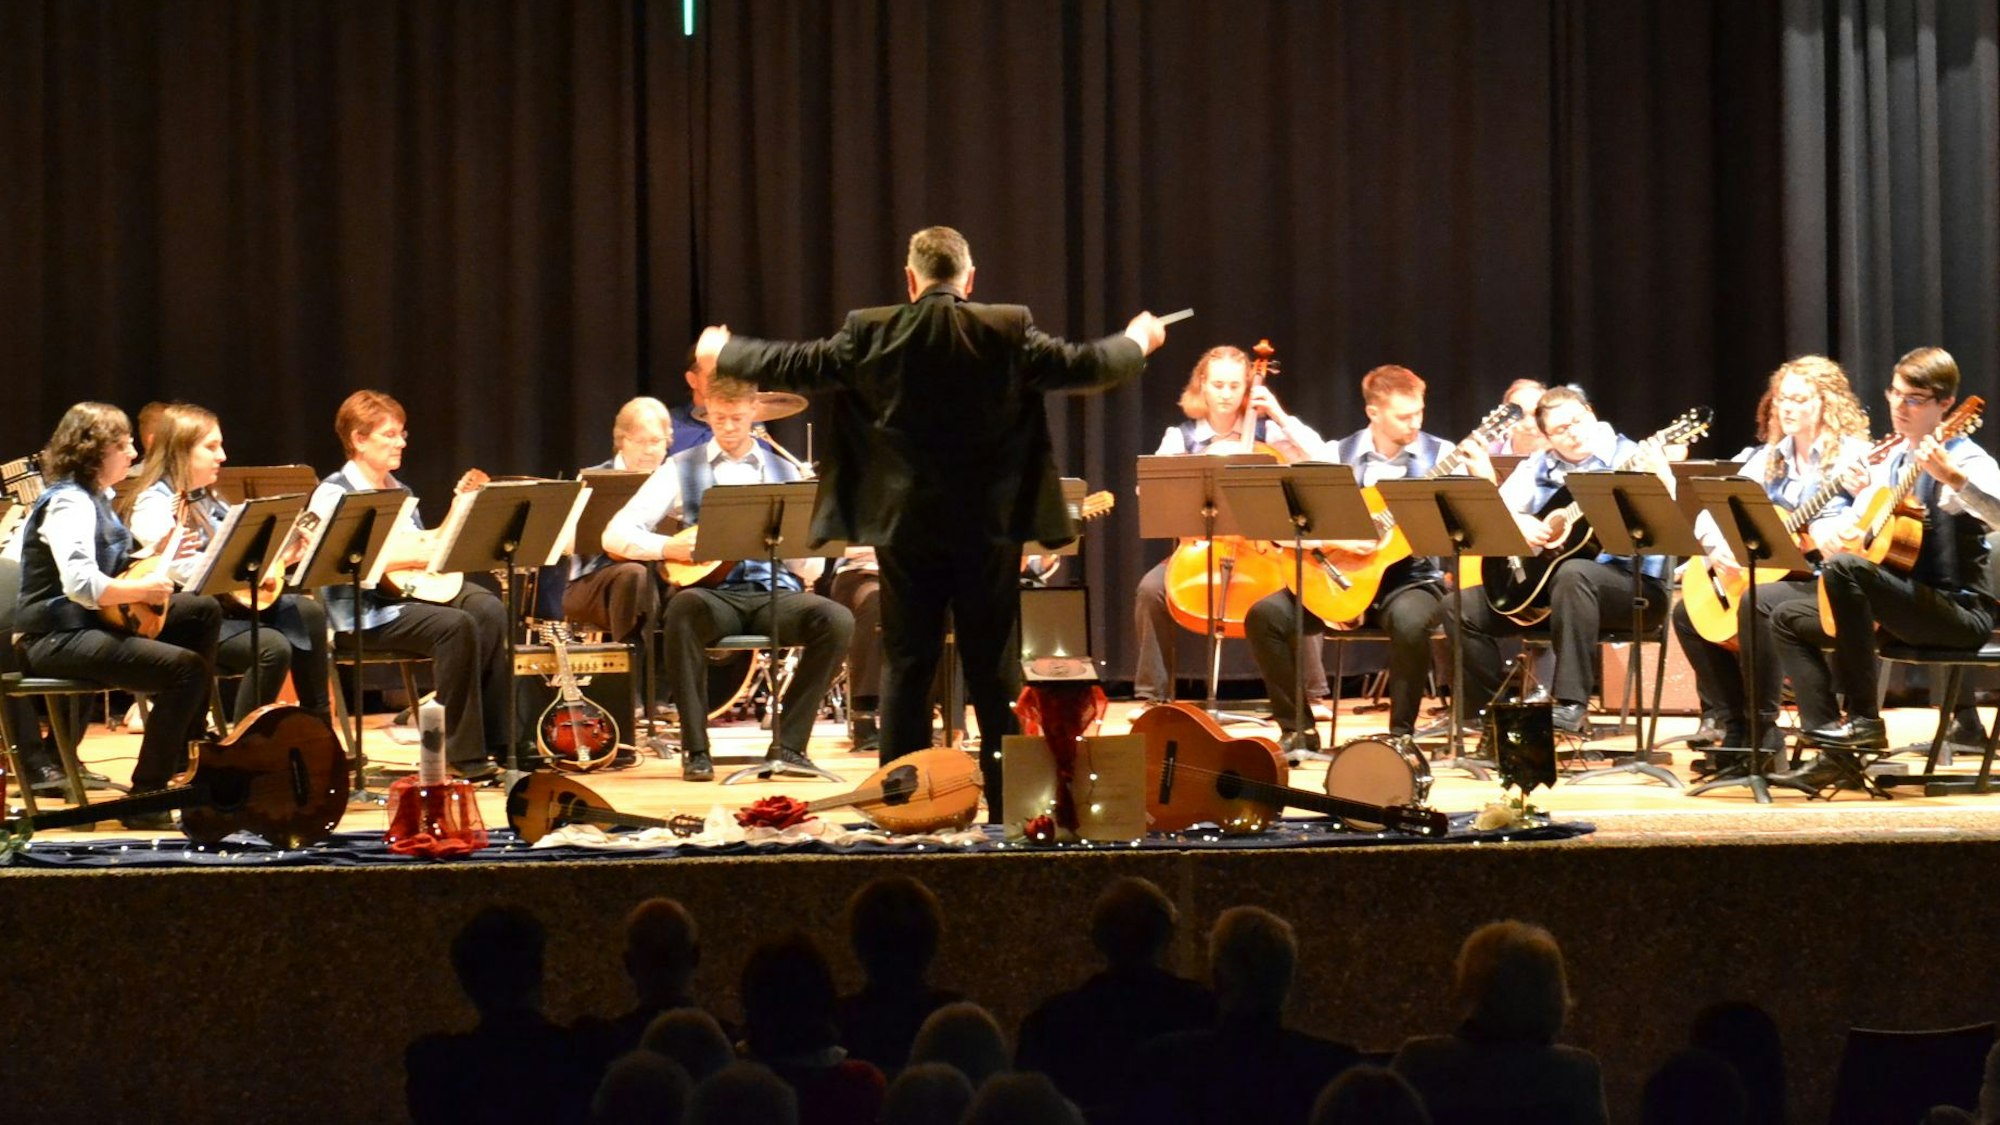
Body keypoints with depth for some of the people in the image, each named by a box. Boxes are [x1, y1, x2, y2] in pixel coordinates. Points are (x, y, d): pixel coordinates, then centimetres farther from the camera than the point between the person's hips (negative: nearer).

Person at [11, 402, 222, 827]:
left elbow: (115, 565, 21)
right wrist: (143, 589, -21)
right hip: (58, 638, -11)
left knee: (203, 611, 16)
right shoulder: (70, 504, -18)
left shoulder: (96, 498, 14)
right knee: (187, 668, -25)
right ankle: (146, 800, -19)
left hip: (97, 621, 11)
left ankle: (186, 752, 18)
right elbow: (81, 584, -32)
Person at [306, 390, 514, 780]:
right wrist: (404, 557, -20)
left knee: (488, 609, -19)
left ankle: (498, 742, -17)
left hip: (411, 591, 8)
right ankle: (462, 755, -24)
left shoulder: (398, 491, 19)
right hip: (363, 612, -8)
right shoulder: (332, 495, -6)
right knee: (456, 625, -29)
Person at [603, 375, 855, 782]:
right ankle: (696, 751, -28)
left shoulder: (784, 472, 15)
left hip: (774, 595, 2)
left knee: (836, 620, -28)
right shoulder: (681, 470, 10)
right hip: (714, 594, -2)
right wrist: (670, 549, -14)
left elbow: (809, 571, 11)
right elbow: (616, 535, 2)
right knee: (684, 609, -38)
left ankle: (788, 745, -17)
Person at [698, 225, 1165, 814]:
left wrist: (721, 353, 22)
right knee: (994, 669, 6)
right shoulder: (1009, 330, -5)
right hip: (990, 527, 0)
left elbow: (793, 366, 4)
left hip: (905, 527, 1)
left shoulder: (869, 333, -3)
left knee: (907, 667, 7)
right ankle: (1008, 801, 7)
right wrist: (1138, 340, 22)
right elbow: (1083, 366, 2)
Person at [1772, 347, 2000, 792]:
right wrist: (1839, 536, 1)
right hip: (1901, 607, 9)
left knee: (1842, 570, -30)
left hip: (1961, 611, -9)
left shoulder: (1964, 458, -10)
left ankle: (1865, 720, -21)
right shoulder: (1892, 462, 15)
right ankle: (1835, 752, -4)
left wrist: (1952, 477, -45)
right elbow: (1852, 535, 24)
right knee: (1787, 618, 8)